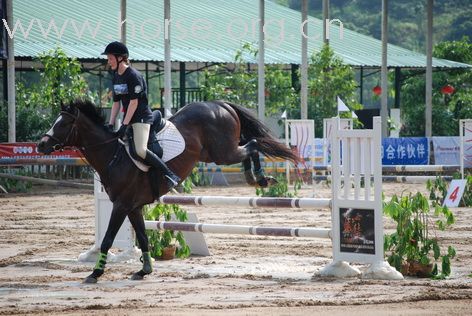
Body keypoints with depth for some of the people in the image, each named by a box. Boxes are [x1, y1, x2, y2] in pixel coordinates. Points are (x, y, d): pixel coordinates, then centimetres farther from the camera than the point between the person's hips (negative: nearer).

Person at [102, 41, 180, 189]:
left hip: (141, 117, -10)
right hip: (129, 119, 10)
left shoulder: (133, 76, -15)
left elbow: (134, 102, -18)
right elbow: (116, 103, 13)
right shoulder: (116, 77, 12)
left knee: (141, 150, -25)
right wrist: (110, 125, 4)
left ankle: (170, 175, -18)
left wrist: (124, 125, -21)